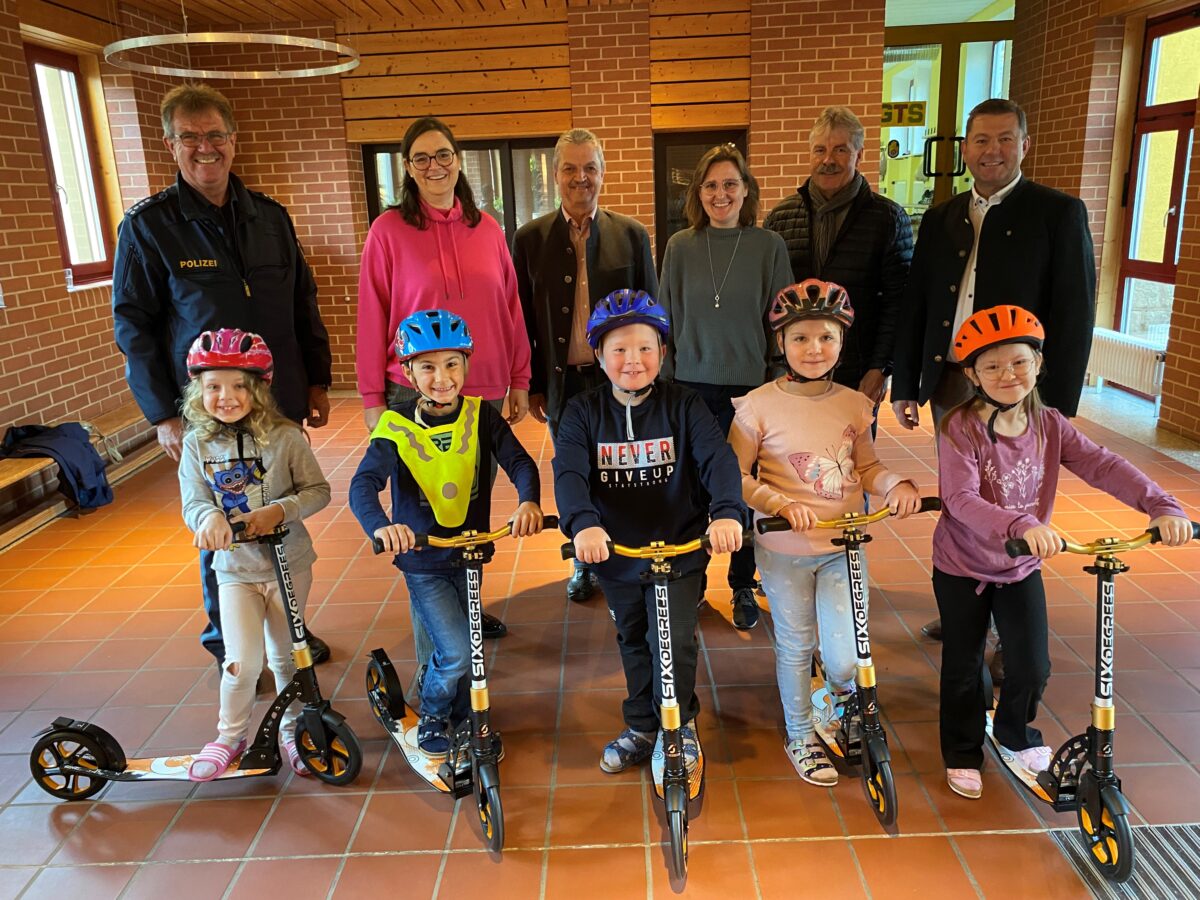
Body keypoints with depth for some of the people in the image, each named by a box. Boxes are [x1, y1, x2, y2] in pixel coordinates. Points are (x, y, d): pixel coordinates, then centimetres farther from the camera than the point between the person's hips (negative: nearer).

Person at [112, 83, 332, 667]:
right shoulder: (147, 226, -3)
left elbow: (304, 306, 13)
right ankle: (227, 642, 27)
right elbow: (132, 327, -4)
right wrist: (163, 415, -8)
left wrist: (317, 380, 9)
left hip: (281, 403, 4)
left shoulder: (270, 217, 8)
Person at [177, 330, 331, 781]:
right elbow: (193, 503, -6)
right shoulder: (198, 444, -4)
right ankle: (231, 735, 19)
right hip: (234, 568, 1)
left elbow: (318, 491, -8)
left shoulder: (284, 436, -11)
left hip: (287, 561, -1)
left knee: (285, 655, 12)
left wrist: (278, 510, -24)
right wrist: (209, 517, -29)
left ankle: (292, 728, 37)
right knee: (243, 660, -8)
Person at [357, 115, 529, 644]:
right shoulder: (388, 230, -3)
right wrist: (372, 398, -3)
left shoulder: (486, 229, 7)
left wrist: (519, 380, 8)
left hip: (484, 392, 4)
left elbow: (511, 308, 10)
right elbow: (372, 318, -3)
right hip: (416, 393, -3)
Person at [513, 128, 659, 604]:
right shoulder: (530, 238, 1)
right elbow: (522, 317, 3)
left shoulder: (632, 235, 0)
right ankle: (584, 562, 32)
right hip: (562, 382, 1)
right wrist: (531, 385, 2)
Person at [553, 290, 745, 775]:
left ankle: (681, 723, 23)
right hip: (615, 551, 2)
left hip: (680, 549, -2)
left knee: (674, 642, -6)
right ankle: (642, 729, 38)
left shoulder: (683, 406, -6)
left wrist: (726, 512, -39)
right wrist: (583, 523, -40)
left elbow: (718, 458, -20)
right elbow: (569, 472, -20)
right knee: (634, 643, 18)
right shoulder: (583, 413, -5)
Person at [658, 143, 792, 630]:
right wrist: (665, 383, 5)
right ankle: (690, 581, 27)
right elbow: (667, 320, 7)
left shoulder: (769, 246, 0)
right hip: (691, 387, 1)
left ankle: (744, 587, 25)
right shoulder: (680, 247, 3)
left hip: (750, 388, -1)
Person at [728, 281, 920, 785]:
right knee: (795, 648, 14)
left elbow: (867, 466, 11)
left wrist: (897, 485, -9)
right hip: (784, 550, -2)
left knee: (845, 660, 0)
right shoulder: (759, 407, -14)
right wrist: (782, 503, -22)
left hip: (843, 548, 2)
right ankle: (801, 738, 37)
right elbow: (736, 477, -9)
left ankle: (842, 692, 38)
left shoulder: (854, 405, -2)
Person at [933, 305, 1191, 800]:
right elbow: (961, 500, -32)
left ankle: (1016, 734, 39)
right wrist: (1021, 525, -47)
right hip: (963, 568, -4)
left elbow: (1103, 466, -16)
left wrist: (1161, 505, -31)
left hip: (1022, 568, 4)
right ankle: (963, 754, 33)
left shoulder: (1049, 425, -6)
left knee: (1033, 666, 7)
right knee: (964, 668, 11)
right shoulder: (960, 428, -22)